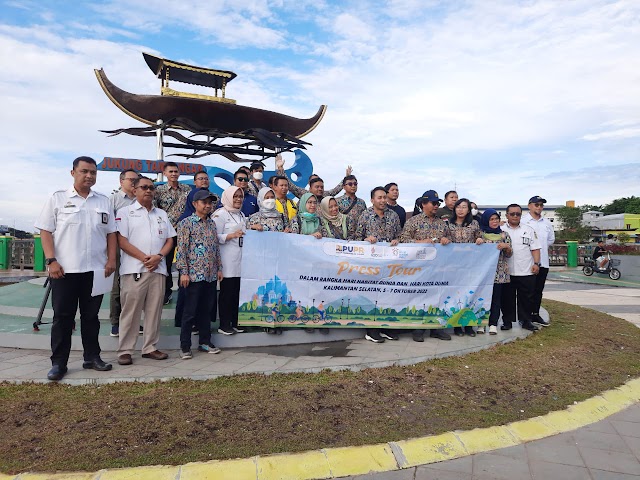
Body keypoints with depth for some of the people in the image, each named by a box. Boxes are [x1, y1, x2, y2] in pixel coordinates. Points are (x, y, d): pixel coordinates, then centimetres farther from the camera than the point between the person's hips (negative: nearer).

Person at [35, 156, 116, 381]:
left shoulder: (103, 201, 11)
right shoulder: (58, 198, 2)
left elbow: (111, 233, 11)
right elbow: (45, 231, -1)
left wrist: (111, 260, 1)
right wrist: (51, 261, -11)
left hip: (95, 270, 3)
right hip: (65, 269, -2)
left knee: (91, 316, 11)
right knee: (63, 317, 3)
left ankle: (92, 356, 21)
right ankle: (58, 362, 13)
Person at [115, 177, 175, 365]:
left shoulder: (161, 214, 17)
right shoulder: (125, 212, 4)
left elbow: (170, 240, 13)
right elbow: (121, 240, -6)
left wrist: (159, 256, -6)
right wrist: (144, 258, -13)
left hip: (158, 269, 4)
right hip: (134, 269, -4)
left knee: (154, 311, 7)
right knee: (130, 311, -1)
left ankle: (150, 348, 17)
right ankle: (124, 350, 8)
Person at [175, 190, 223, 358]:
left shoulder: (212, 223, 14)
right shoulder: (186, 223, -5)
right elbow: (181, 249, -9)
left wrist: (219, 268, 14)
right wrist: (184, 272, -13)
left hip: (211, 275, 6)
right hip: (194, 274, -6)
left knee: (206, 310, 13)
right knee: (190, 311, 1)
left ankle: (205, 342, 24)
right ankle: (185, 347, 11)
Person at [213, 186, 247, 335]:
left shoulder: (241, 214, 18)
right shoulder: (221, 214, -5)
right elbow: (216, 237, -12)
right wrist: (232, 235, -21)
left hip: (240, 259, 7)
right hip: (228, 260, -7)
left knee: (237, 291, 9)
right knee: (227, 292, -1)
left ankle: (234, 322, 18)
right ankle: (224, 325, 8)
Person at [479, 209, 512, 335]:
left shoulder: (504, 235, 9)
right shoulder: (480, 234, 3)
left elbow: (508, 255, 10)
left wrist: (506, 246, -10)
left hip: (499, 272, 2)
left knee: (496, 298, 3)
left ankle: (493, 324, 10)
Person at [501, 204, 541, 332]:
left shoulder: (528, 230, 10)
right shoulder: (501, 230, 5)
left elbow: (535, 248, 7)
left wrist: (536, 263, -2)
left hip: (526, 272, 1)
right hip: (507, 272, -1)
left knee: (526, 298, 7)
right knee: (507, 298, 5)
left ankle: (526, 321, 19)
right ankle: (507, 321, 15)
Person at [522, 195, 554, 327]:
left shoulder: (547, 223, 12)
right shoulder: (522, 221, -8)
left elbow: (551, 239, 23)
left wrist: (542, 246, 11)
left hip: (543, 261, 6)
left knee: (538, 290, 12)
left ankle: (535, 314, 23)